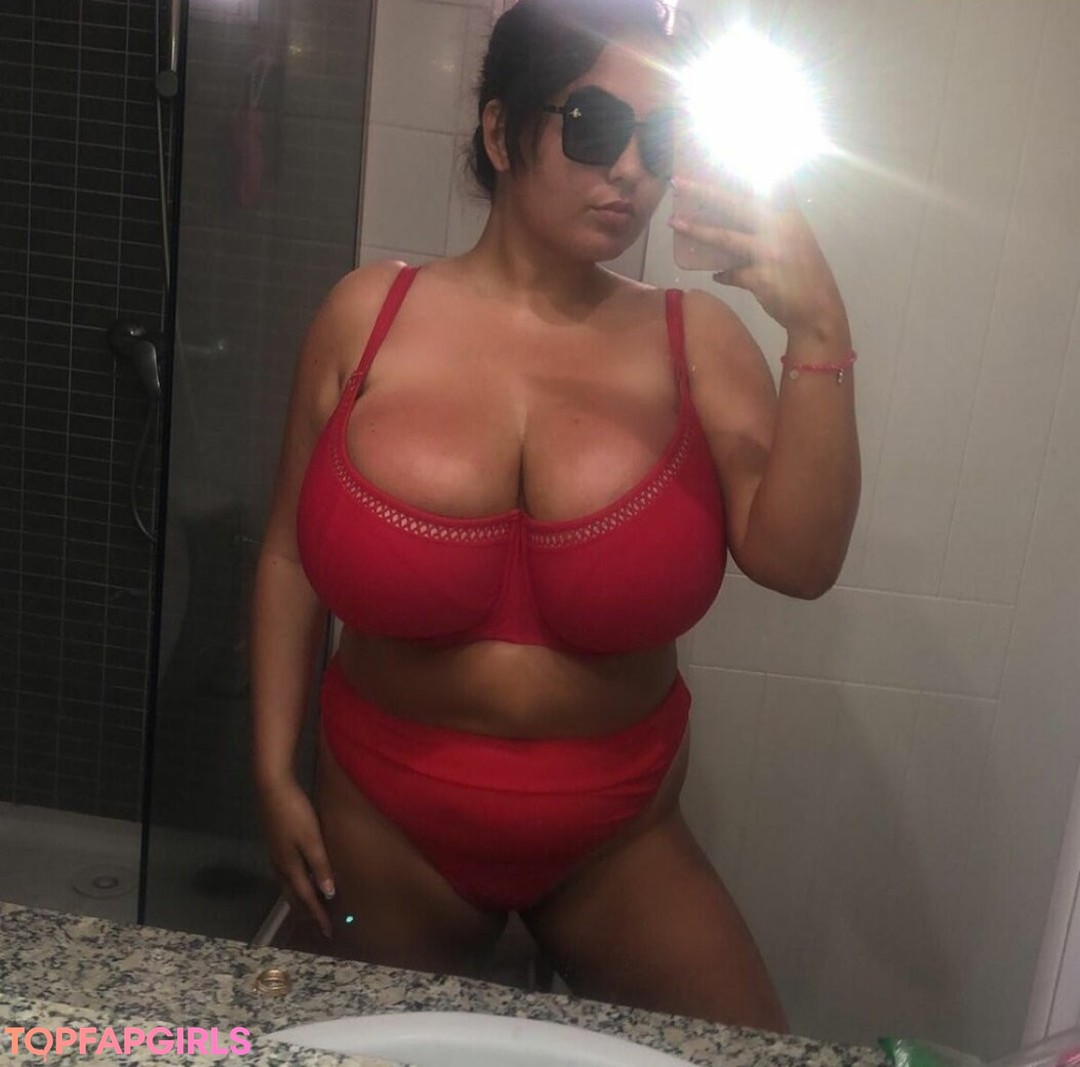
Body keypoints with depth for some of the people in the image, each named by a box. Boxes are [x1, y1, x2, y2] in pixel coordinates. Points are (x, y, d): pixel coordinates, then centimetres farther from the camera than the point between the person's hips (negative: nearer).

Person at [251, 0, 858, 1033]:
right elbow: (290, 555, -2)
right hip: (388, 830, 1)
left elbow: (796, 560, -17)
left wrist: (817, 337, -27)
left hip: (617, 839, 0)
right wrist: (274, 772, -2)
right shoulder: (369, 313, -8)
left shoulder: (697, 340, -8)